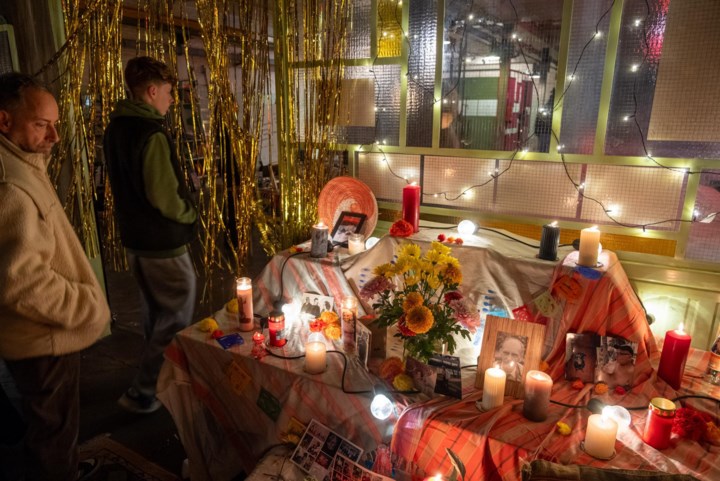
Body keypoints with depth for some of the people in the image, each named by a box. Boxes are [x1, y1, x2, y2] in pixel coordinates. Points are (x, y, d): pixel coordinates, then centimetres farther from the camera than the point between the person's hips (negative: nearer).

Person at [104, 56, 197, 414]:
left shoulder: (115, 128, 7)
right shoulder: (151, 134, -21)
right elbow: (164, 197, -24)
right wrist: (190, 214, -6)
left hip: (133, 237, 9)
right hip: (163, 242, -9)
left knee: (155, 312, 23)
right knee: (176, 318, 5)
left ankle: (157, 376, 40)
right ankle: (141, 392, 11)